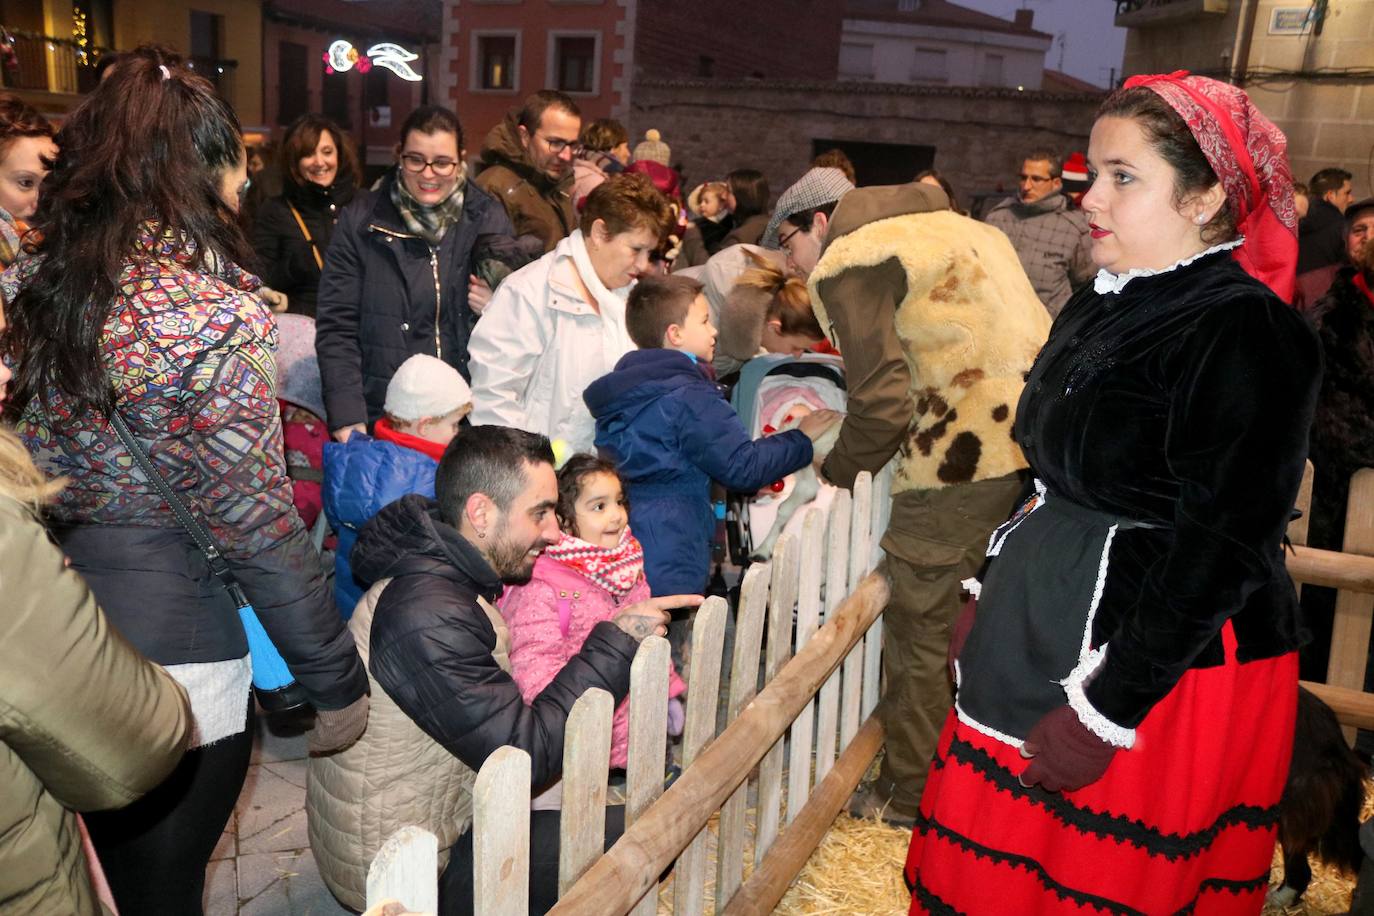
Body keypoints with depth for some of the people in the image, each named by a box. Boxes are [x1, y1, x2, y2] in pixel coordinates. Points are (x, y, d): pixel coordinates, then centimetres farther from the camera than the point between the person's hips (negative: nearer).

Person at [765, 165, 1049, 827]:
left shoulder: (848, 264, -5)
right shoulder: (947, 226, 23)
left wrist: (837, 472, 4)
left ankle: (911, 793, 19)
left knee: (917, 631, 6)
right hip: (1040, 434, 9)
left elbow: (883, 401, -13)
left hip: (964, 456, -9)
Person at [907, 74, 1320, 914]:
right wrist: (990, 599, 16)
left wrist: (1106, 711, -20)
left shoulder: (1247, 333, -18)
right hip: (1050, 626, 8)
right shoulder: (1108, 305, 8)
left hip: (1170, 662, -8)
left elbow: (1222, 549, -21)